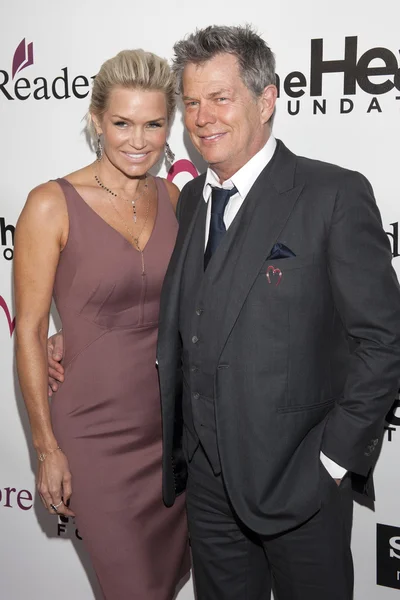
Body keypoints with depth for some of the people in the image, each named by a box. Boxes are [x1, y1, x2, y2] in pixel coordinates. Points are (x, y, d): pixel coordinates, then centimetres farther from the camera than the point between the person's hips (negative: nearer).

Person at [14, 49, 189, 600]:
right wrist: (47, 447, -9)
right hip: (98, 433, -5)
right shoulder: (52, 204, -13)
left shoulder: (173, 198, 2)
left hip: (175, 424, 5)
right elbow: (30, 331, -10)